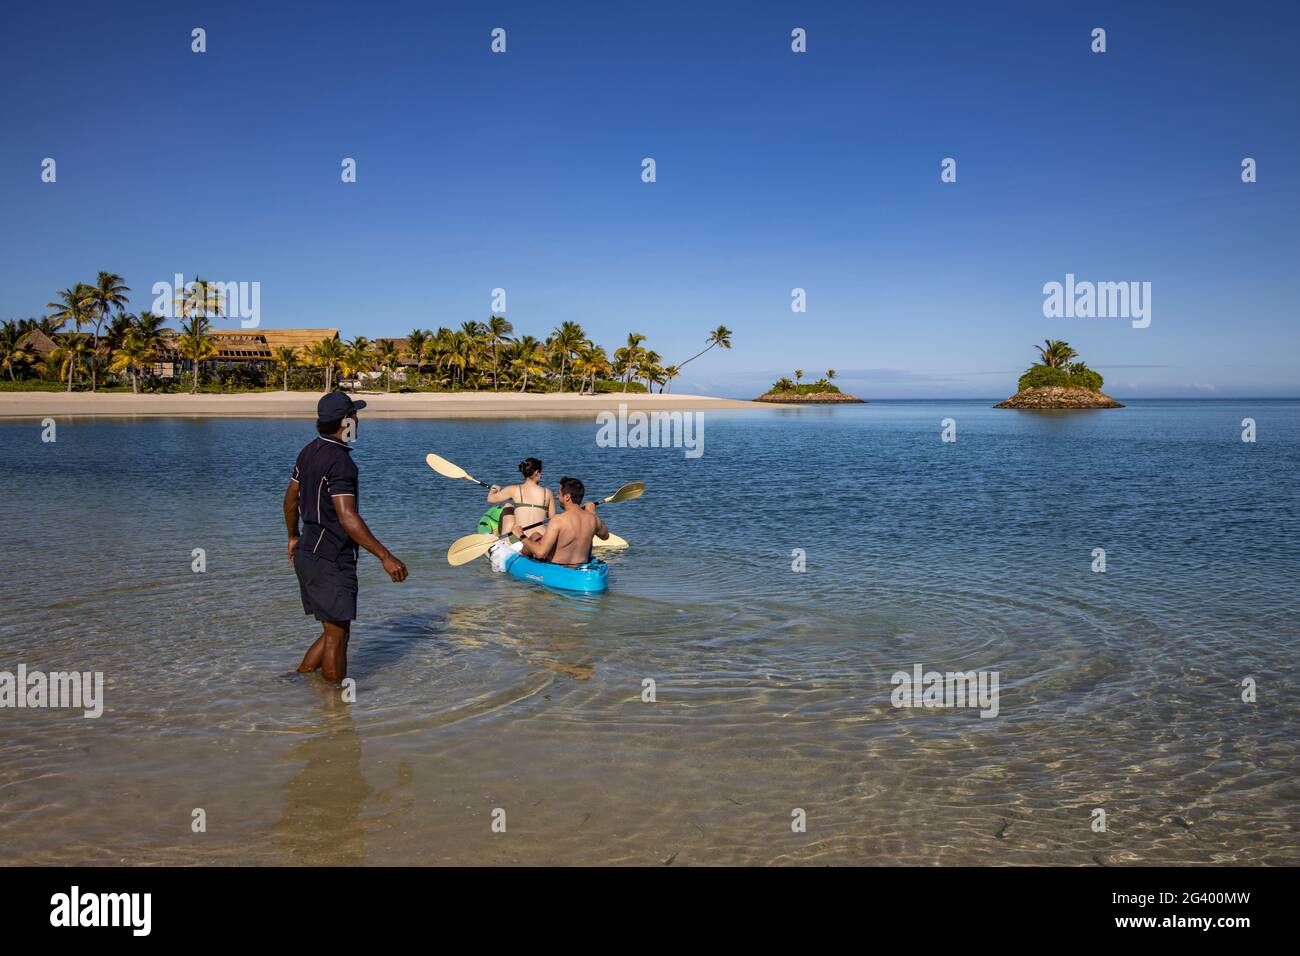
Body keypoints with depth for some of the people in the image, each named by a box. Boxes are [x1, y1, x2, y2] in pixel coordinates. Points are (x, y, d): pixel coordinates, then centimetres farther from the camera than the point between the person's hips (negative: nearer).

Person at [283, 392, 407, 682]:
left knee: (336, 631, 18)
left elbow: (291, 498, 21)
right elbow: (347, 519, -27)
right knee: (336, 636, 2)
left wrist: (293, 537, 36)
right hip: (331, 560, -10)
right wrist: (386, 557, -28)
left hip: (309, 553, 10)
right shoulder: (340, 462, -20)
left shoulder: (309, 452, 10)